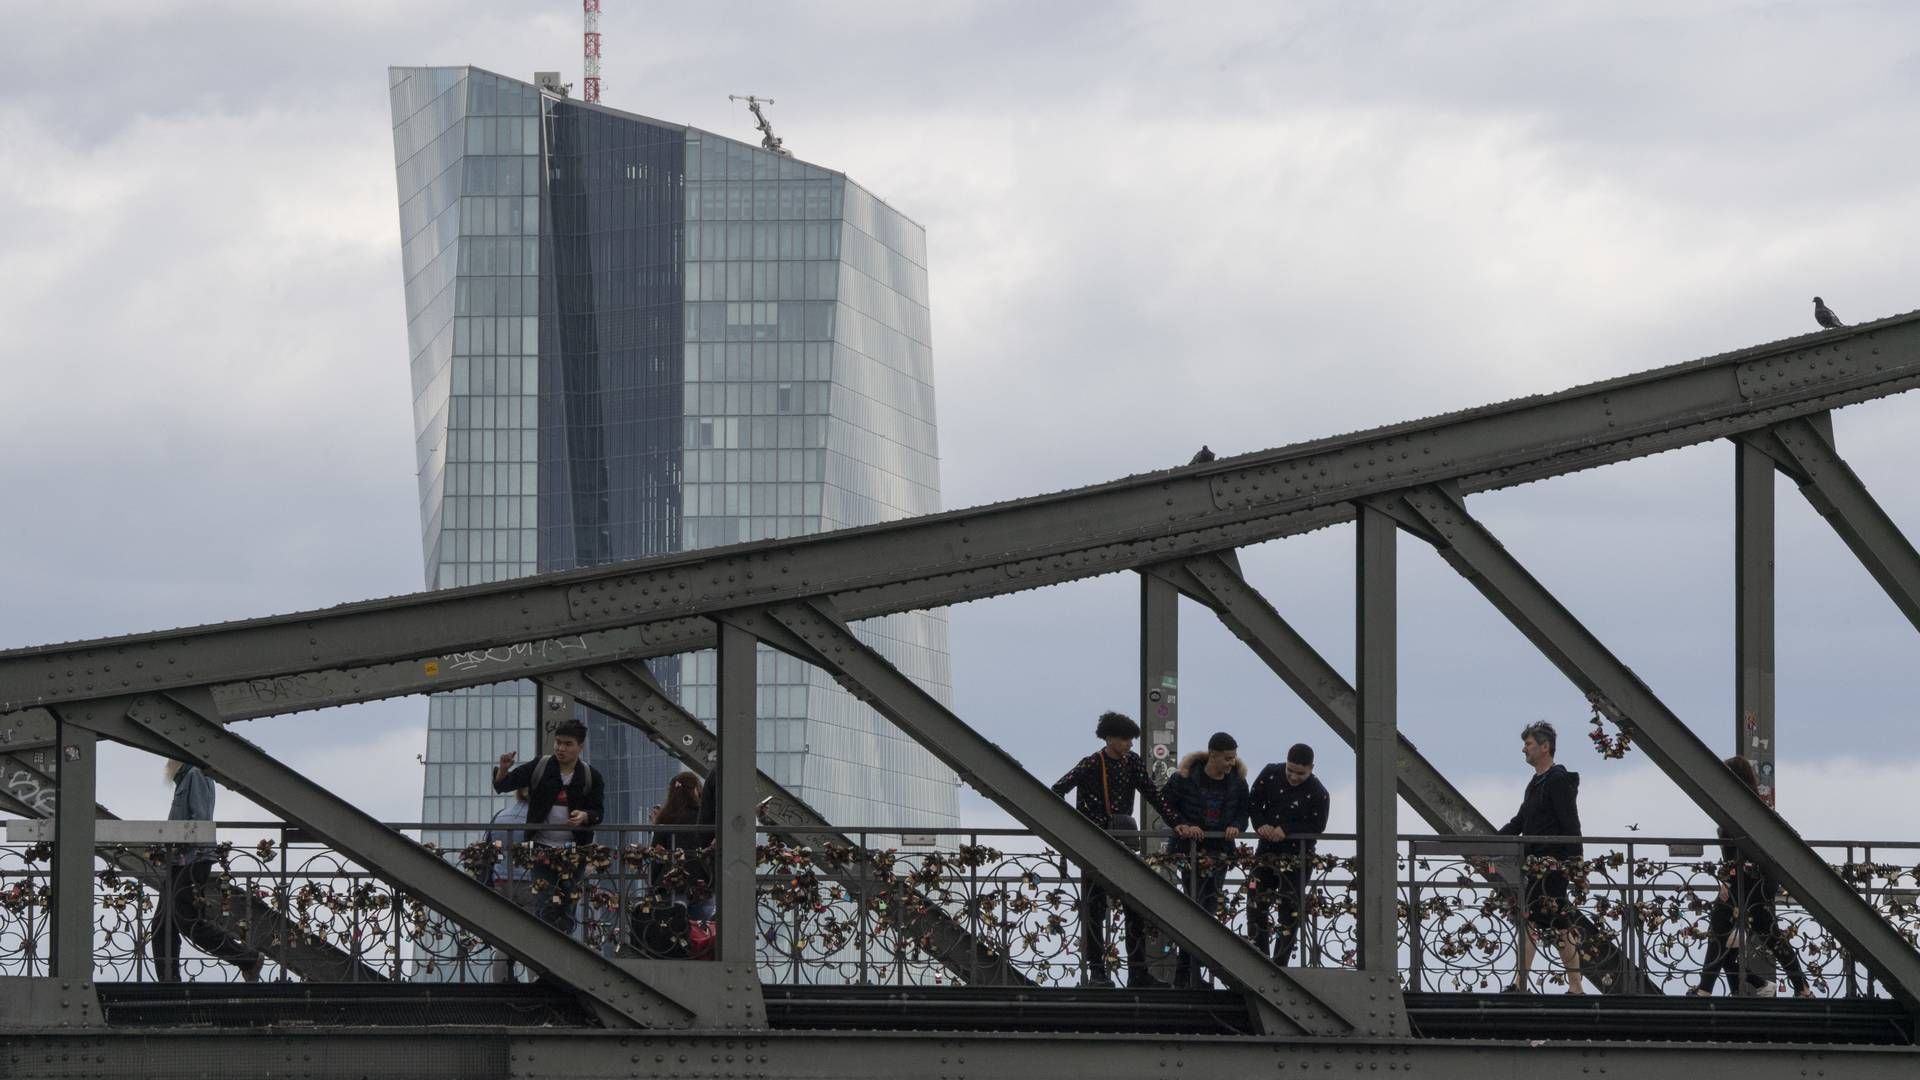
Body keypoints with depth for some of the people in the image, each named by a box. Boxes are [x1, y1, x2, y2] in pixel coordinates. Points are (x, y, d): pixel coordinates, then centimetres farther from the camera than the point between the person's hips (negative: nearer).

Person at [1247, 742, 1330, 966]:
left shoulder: (1317, 794, -13)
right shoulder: (1271, 775, -2)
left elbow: (1317, 827, -13)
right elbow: (1253, 803, 3)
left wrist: (1286, 830, -24)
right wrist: (1261, 824, -16)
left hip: (1297, 857, -4)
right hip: (1267, 851, 4)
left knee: (1289, 913, -2)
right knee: (1256, 906, 3)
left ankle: (1279, 964, 6)